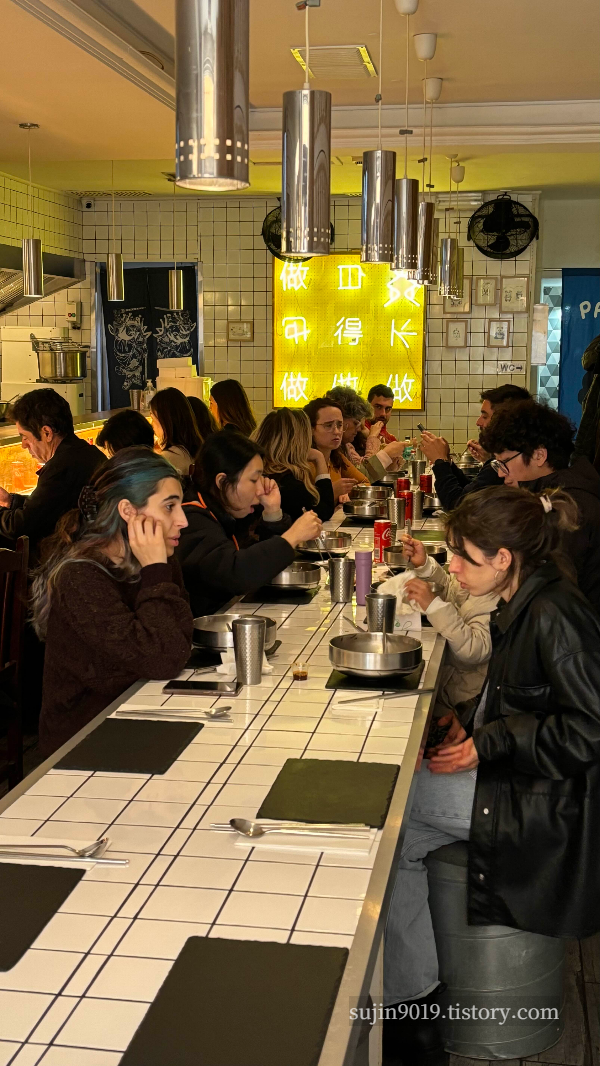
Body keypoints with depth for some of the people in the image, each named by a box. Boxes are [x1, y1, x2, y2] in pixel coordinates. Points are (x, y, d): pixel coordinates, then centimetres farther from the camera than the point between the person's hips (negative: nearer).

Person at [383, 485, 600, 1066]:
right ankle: (411, 1005, 11)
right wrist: (470, 723, 2)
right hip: (516, 778, 10)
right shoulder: (525, 605, 7)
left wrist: (487, 745, -19)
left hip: (547, 801, -10)